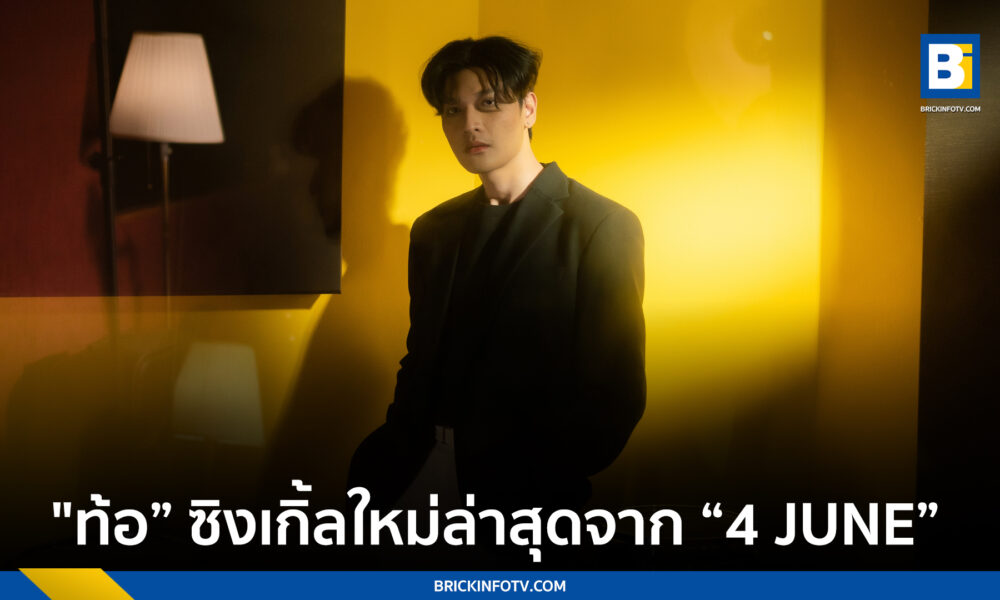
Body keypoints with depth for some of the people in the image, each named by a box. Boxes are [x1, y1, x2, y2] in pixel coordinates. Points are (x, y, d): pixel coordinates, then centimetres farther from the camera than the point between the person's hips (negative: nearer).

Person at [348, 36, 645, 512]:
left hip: (526, 478, -5)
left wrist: (544, 482, -17)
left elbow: (615, 392, -9)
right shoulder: (432, 230, 14)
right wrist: (395, 447, 1)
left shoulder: (605, 227, -5)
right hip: (430, 455, 5)